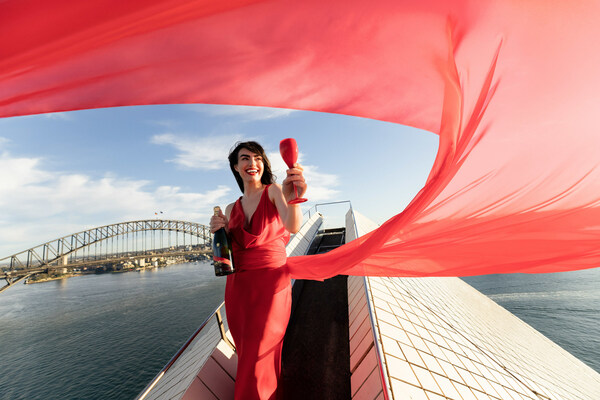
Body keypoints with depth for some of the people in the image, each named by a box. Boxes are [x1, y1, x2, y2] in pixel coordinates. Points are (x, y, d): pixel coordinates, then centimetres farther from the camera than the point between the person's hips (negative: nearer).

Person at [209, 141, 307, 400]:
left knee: (259, 362, 1)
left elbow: (293, 226, -25)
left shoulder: (273, 191, -4)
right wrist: (218, 232, -7)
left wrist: (292, 201, -47)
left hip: (271, 283, -5)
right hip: (238, 288, 5)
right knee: (246, 357, 17)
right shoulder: (231, 209, 11)